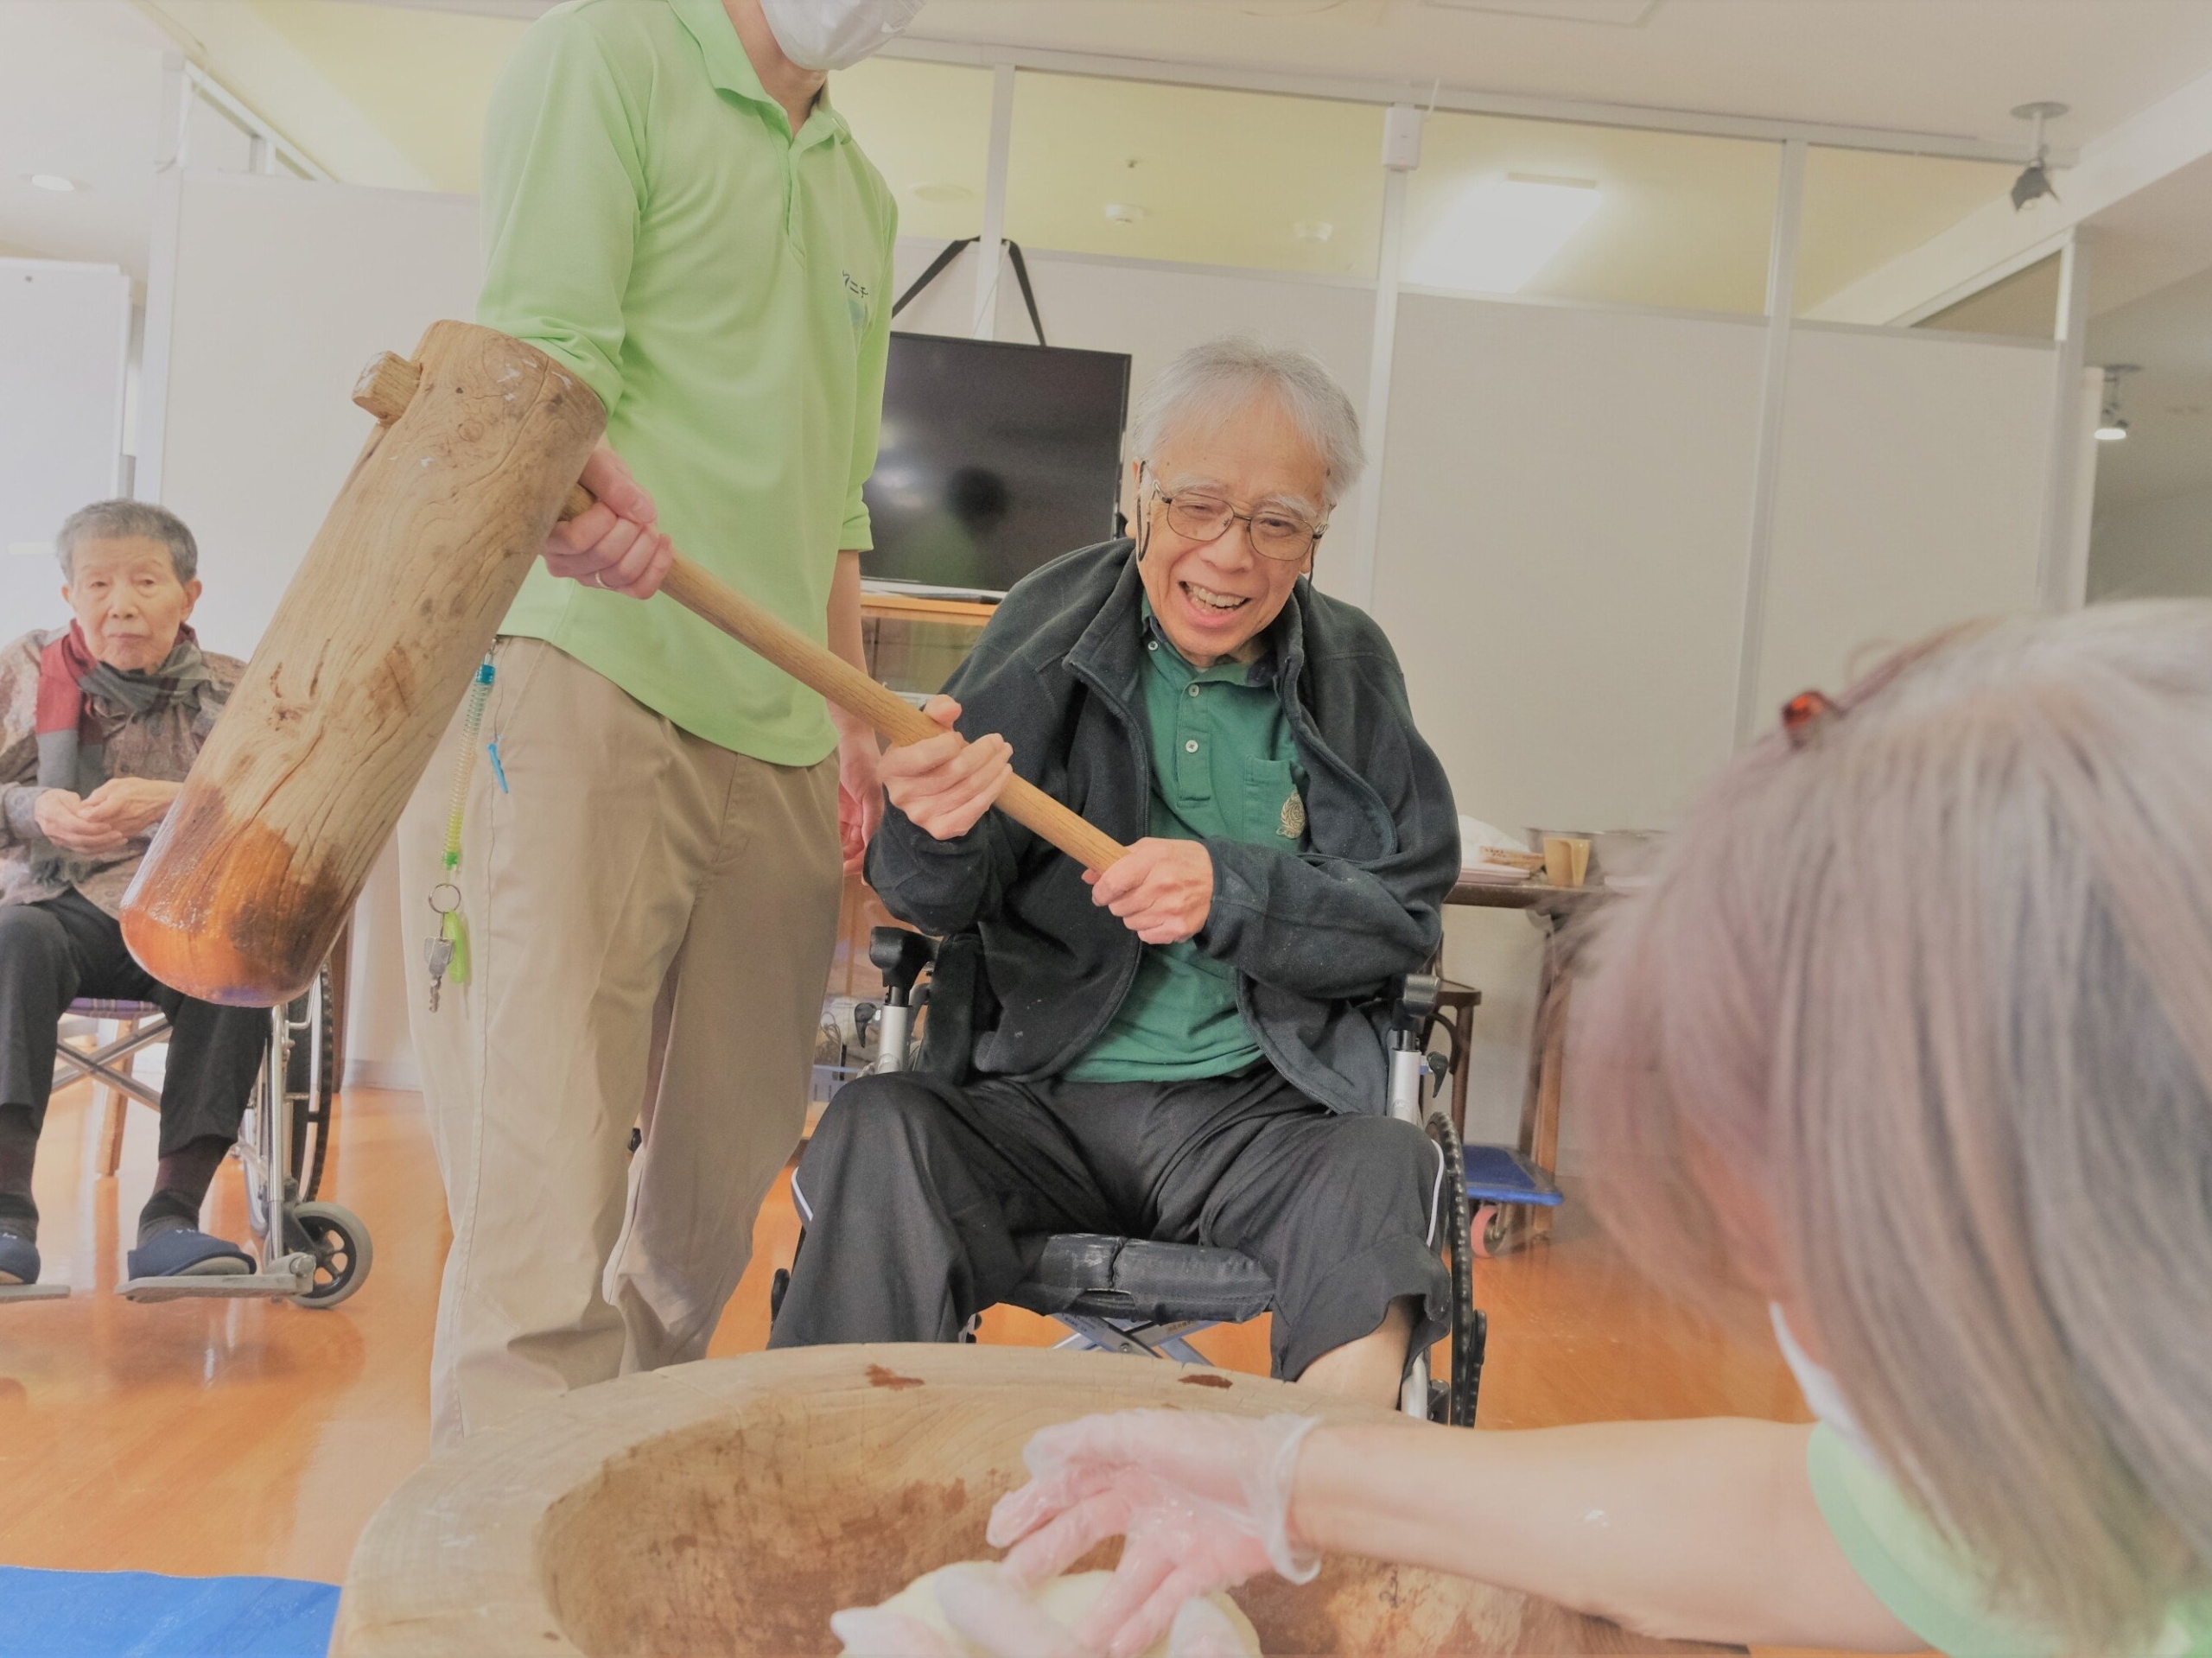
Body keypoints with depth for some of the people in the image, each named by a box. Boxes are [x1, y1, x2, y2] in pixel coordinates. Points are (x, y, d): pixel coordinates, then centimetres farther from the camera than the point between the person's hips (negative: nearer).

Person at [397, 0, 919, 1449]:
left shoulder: (864, 197, 25)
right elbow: (542, 342, -10)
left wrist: (854, 716, 16)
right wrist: (579, 479, -32)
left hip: (779, 744, 7)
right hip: (587, 681, -7)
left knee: (718, 1192, 11)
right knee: (548, 1189, -10)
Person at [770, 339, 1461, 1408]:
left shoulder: (1350, 667, 6)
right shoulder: (1053, 621, 3)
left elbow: (1405, 916, 1)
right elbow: (933, 901, -1)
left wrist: (1233, 891, -17)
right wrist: (936, 828, -26)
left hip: (1262, 1111, 0)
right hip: (1043, 1101, 1)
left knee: (1385, 1178, -31)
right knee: (874, 1133, -27)